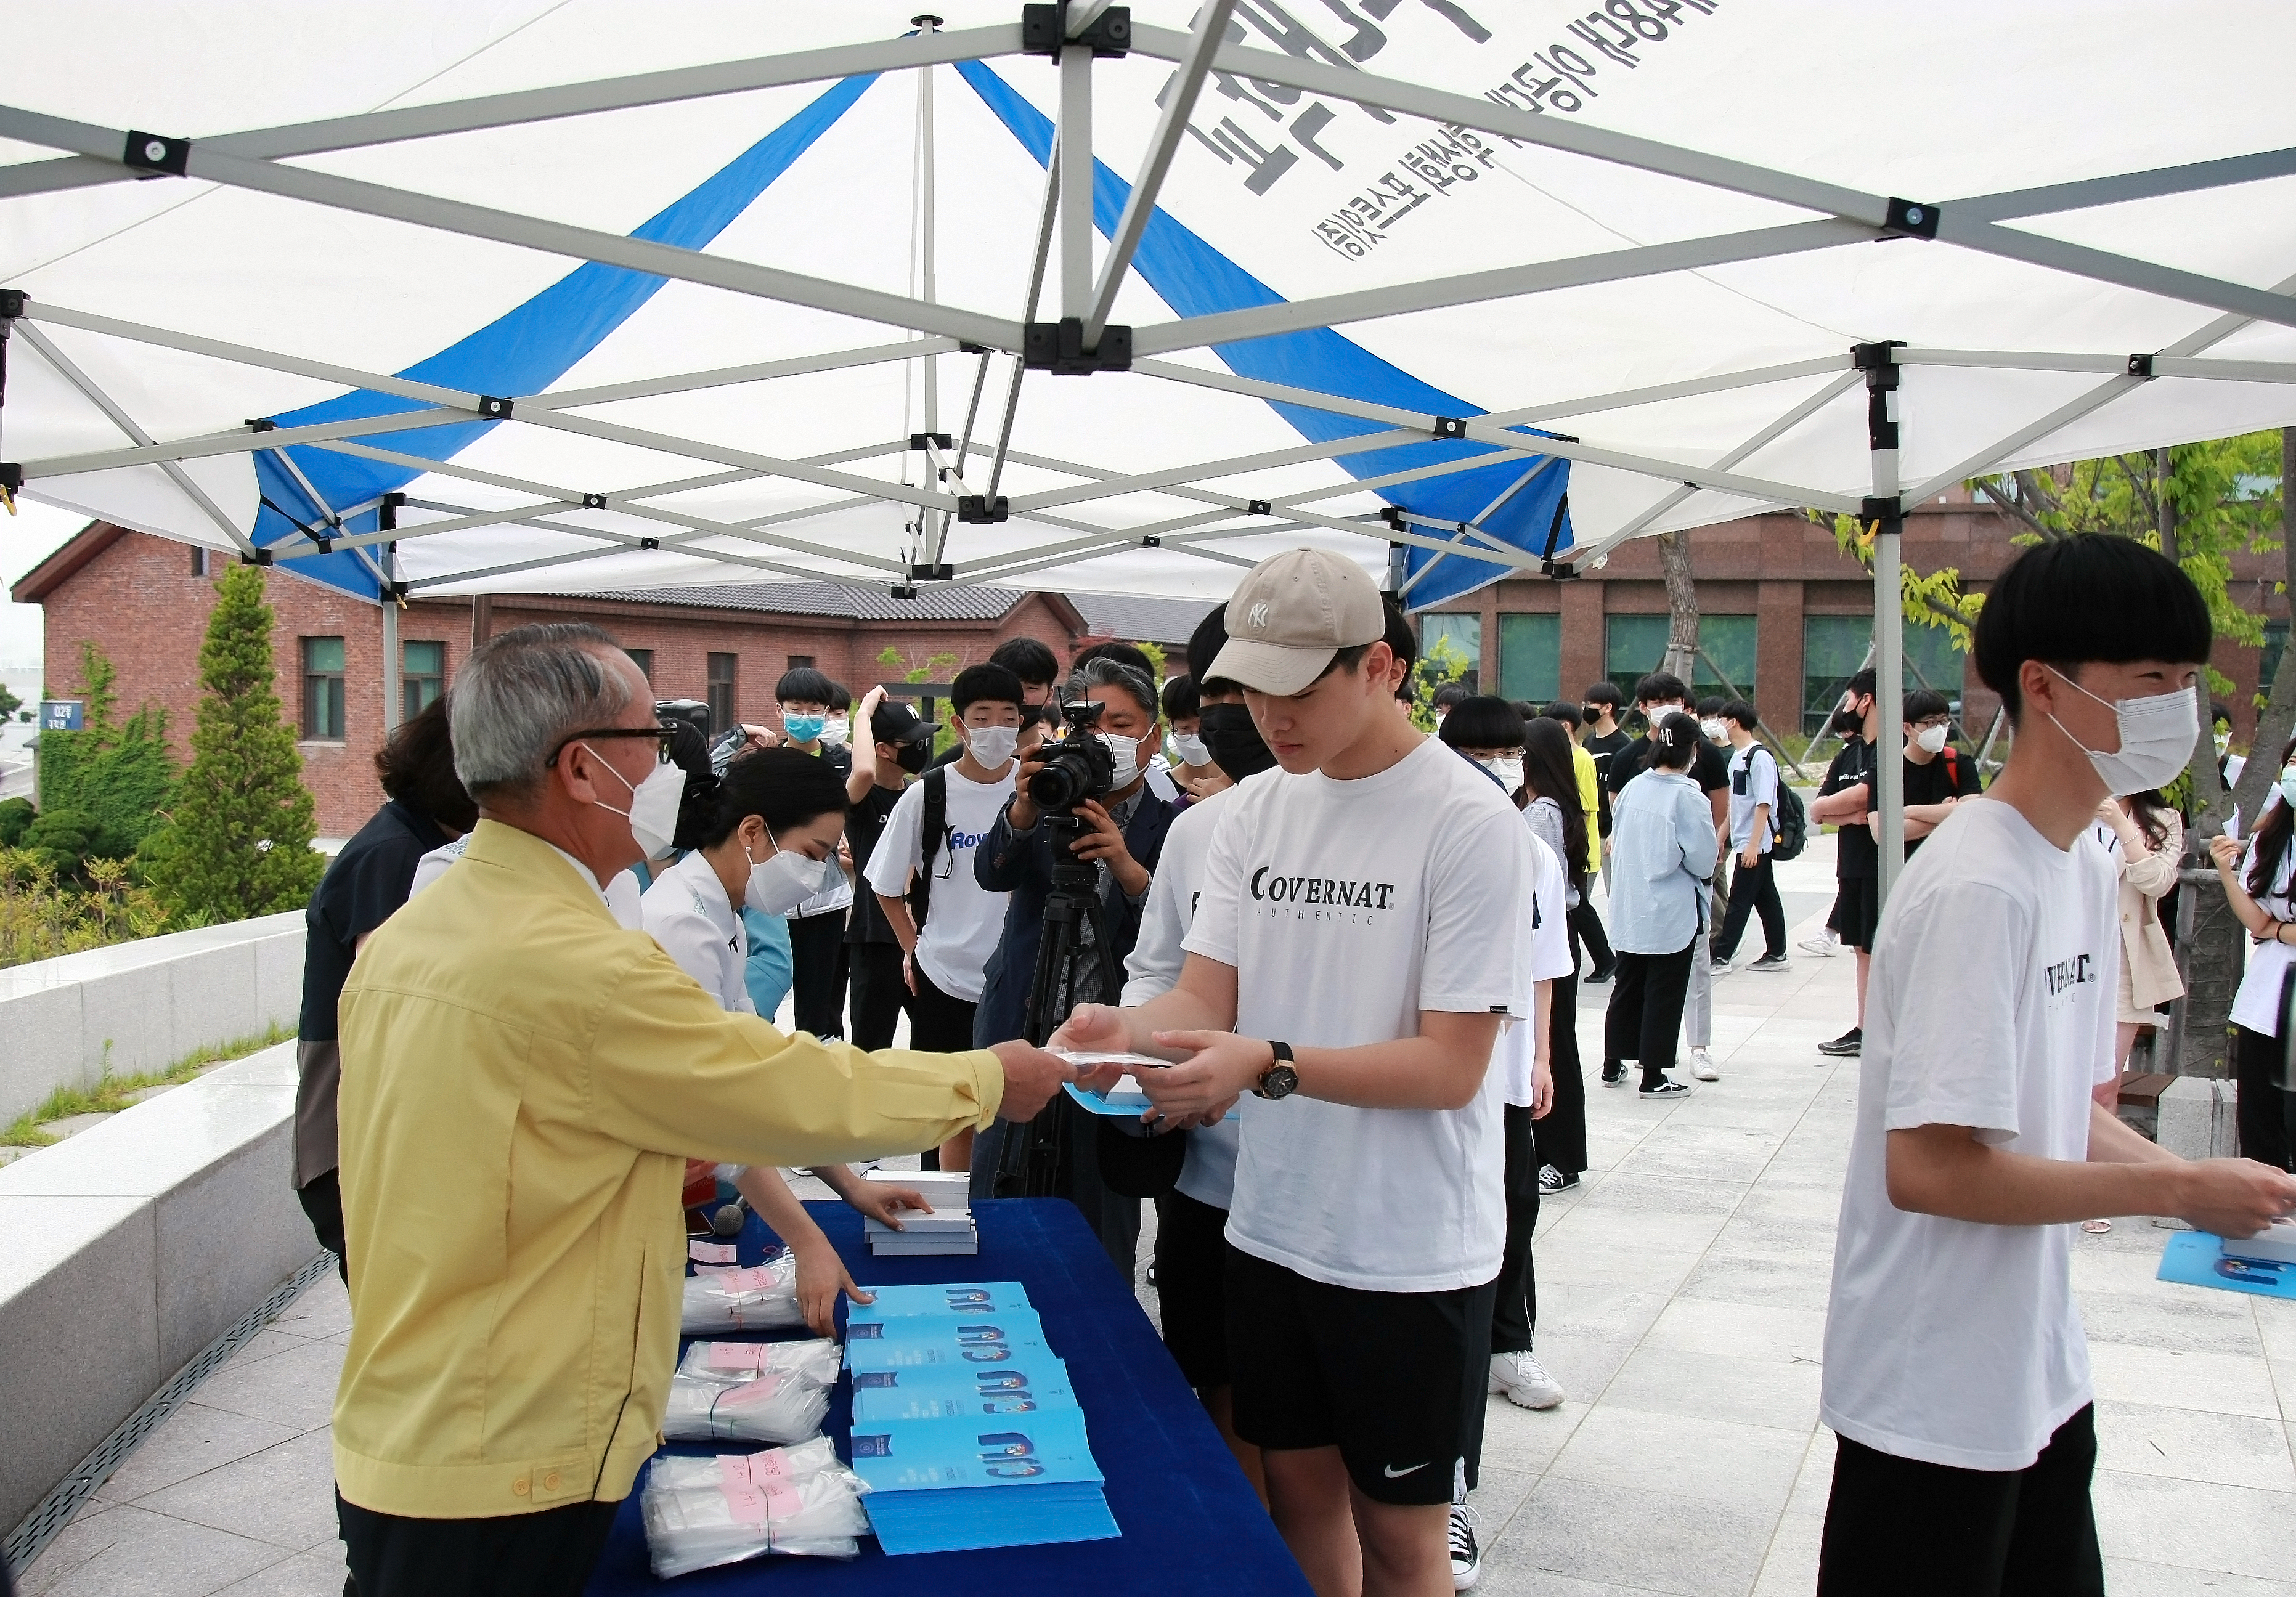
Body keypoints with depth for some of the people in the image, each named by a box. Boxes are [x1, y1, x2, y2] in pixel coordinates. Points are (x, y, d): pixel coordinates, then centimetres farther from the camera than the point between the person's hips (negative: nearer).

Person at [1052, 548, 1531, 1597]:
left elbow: (1451, 1067, -18)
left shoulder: (1472, 824, -16)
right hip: (1273, 1226, 5)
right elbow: (1205, 997, 0)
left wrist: (1270, 1066, -31)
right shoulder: (1255, 810, 3)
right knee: (1299, 1489, 20)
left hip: (1412, 1251, -5)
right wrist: (1128, 1030, -22)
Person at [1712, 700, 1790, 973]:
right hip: (1744, 840, 9)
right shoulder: (1737, 756, 12)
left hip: (1756, 843, -9)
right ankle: (1777, 955, 19)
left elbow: (1764, 804, -20)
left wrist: (1753, 844, -22)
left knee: (1740, 900, -5)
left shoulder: (1760, 756, -16)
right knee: (1765, 898, 13)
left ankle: (1722, 955, -1)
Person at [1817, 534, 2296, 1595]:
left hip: (2040, 1373, 9)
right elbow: (1930, 1167, -26)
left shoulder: (2085, 865, 6)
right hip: (1934, 1397, -9)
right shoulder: (1976, 887, -23)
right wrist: (2179, 1190, -18)